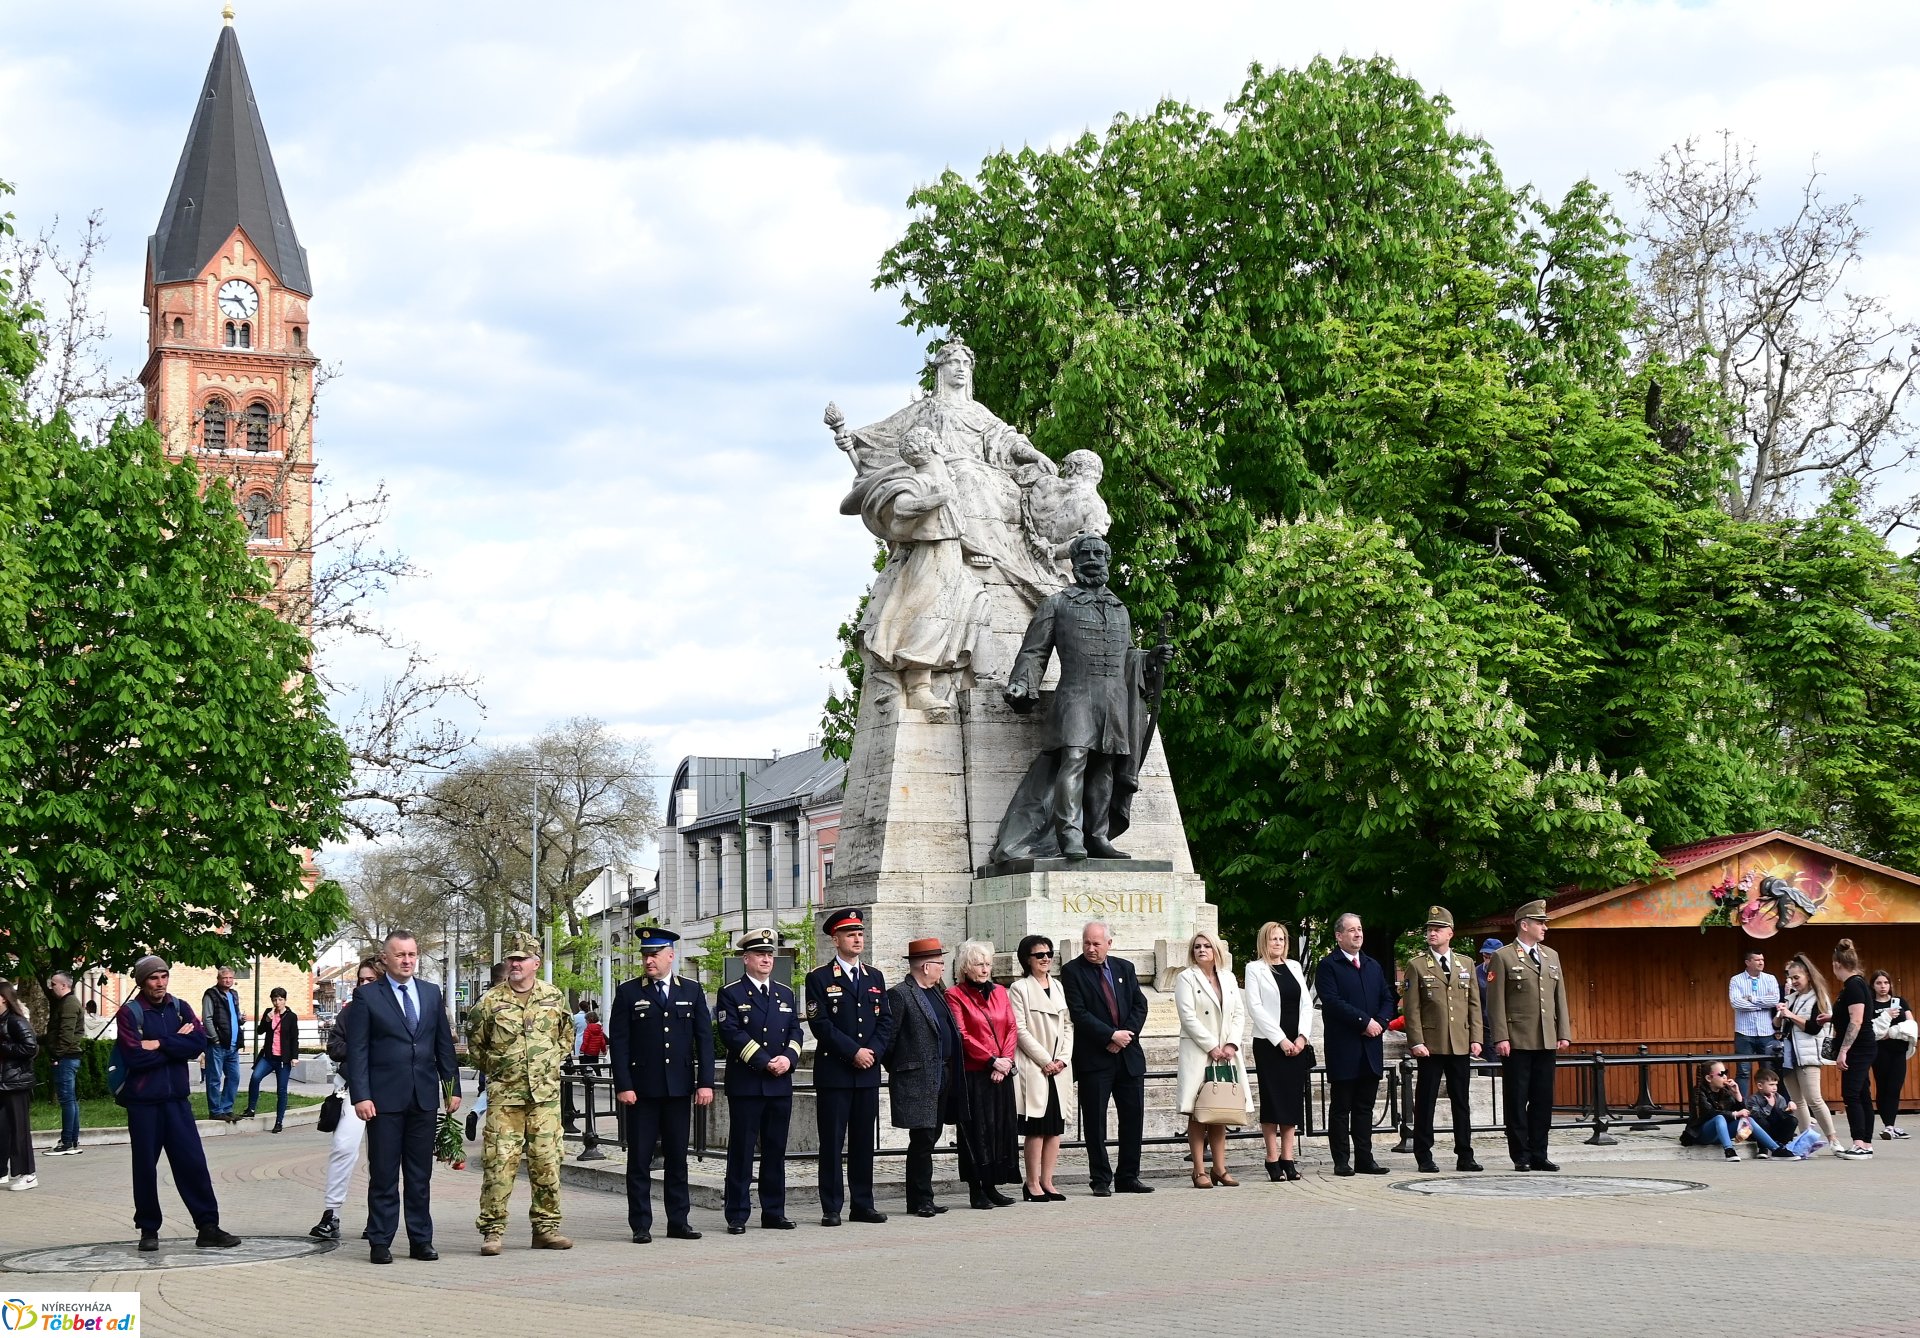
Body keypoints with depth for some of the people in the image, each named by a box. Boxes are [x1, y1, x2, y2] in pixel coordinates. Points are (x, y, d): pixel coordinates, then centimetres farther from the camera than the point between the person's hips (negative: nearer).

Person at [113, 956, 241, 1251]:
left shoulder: (179, 1008, 8)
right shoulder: (129, 1013, -5)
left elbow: (199, 1043, -7)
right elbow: (134, 1056, -17)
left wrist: (160, 1044, -15)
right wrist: (177, 1045, -9)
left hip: (177, 1098, 3)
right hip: (143, 1102, -3)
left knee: (193, 1162, 1)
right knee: (145, 1167, 5)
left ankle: (208, 1227, 4)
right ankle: (148, 1230, 17)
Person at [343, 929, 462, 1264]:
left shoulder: (432, 993, 12)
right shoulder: (367, 998, -2)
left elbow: (444, 1045, 14)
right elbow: (357, 1051, -5)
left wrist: (452, 1088, 10)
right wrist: (360, 1095, -12)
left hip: (425, 1097, 4)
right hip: (385, 1098, -4)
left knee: (421, 1175, 8)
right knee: (383, 1175, 1)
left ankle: (420, 1240, 15)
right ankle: (380, 1242, 8)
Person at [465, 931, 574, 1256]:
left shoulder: (555, 998, 7)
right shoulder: (489, 1002, -1)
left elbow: (567, 1035, 21)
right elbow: (475, 1044, 10)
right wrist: (494, 1069, 7)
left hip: (546, 1095, 2)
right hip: (504, 1096, -2)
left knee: (546, 1161, 3)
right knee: (499, 1162, -6)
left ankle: (546, 1227, 12)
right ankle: (492, 1229, 0)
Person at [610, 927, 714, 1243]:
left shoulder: (692, 992, 9)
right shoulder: (628, 993, 3)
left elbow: (704, 1038, 7)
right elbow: (619, 1043, -1)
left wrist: (705, 1082, -1)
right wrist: (623, 1086, -9)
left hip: (679, 1087, 2)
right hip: (641, 1088, -2)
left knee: (677, 1158, 7)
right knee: (639, 1159, 0)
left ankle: (678, 1222, 13)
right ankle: (640, 1225, 5)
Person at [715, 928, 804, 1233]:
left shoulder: (786, 994, 16)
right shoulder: (730, 994, -1)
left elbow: (796, 1032, 11)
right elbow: (732, 1034, -11)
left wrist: (788, 1058, -9)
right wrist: (766, 1062, -16)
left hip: (781, 1084, 5)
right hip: (745, 1084, -5)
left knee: (776, 1150, 8)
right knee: (741, 1150, -2)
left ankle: (774, 1213, 15)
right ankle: (737, 1216, 3)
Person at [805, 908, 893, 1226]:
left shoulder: (875, 978, 15)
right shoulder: (819, 978, -1)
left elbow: (886, 1022, 10)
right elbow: (820, 1024, -10)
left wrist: (873, 1051, -6)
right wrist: (854, 1051, -13)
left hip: (868, 1073, 5)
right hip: (833, 1072, -4)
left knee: (864, 1141, 8)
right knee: (832, 1141, -2)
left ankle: (863, 1204, 14)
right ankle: (831, 1208, 2)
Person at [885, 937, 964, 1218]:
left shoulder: (937, 993, 17)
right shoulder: (900, 995, -10)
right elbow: (888, 1037, -10)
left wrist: (952, 1073, 13)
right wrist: (897, 1069, -3)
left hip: (942, 1078, 8)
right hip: (917, 1081, -8)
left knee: (929, 1140, 11)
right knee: (922, 1140, -6)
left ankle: (921, 1199, 16)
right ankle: (920, 1200, 0)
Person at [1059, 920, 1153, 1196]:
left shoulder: (1125, 968, 11)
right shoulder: (1072, 971, -3)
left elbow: (1140, 1005, 7)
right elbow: (1079, 1013, -11)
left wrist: (1126, 1035, -7)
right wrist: (1111, 1035, -15)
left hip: (1128, 1054, 4)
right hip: (1094, 1058, -4)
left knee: (1133, 1117, 5)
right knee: (1095, 1121, -2)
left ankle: (1128, 1178, 14)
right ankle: (1100, 1181, 5)